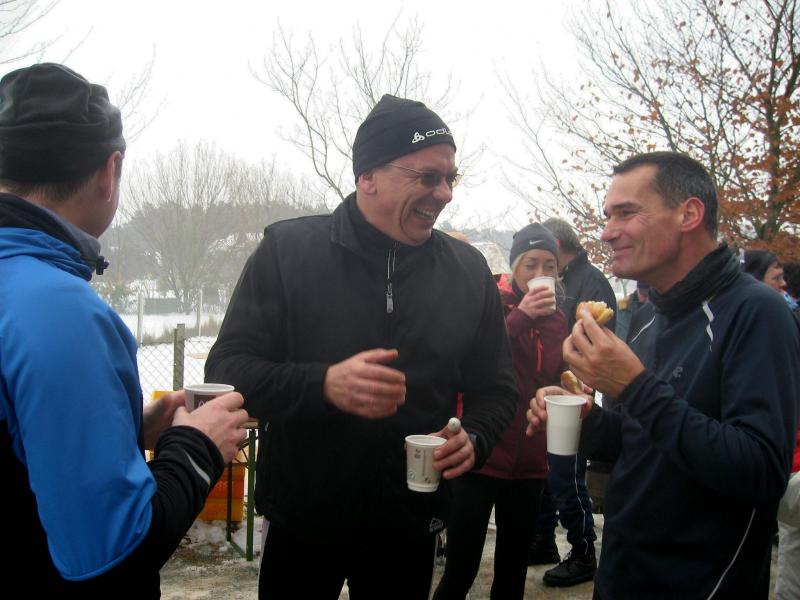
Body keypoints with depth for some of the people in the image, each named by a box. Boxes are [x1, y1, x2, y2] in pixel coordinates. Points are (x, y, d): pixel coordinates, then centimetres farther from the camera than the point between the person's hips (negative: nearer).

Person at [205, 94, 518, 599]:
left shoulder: (469, 269, 1)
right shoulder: (289, 249, -9)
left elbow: (496, 387, 9)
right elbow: (227, 369, -11)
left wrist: (475, 438, -13)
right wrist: (323, 385, -28)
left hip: (411, 526, 3)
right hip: (302, 521, -2)